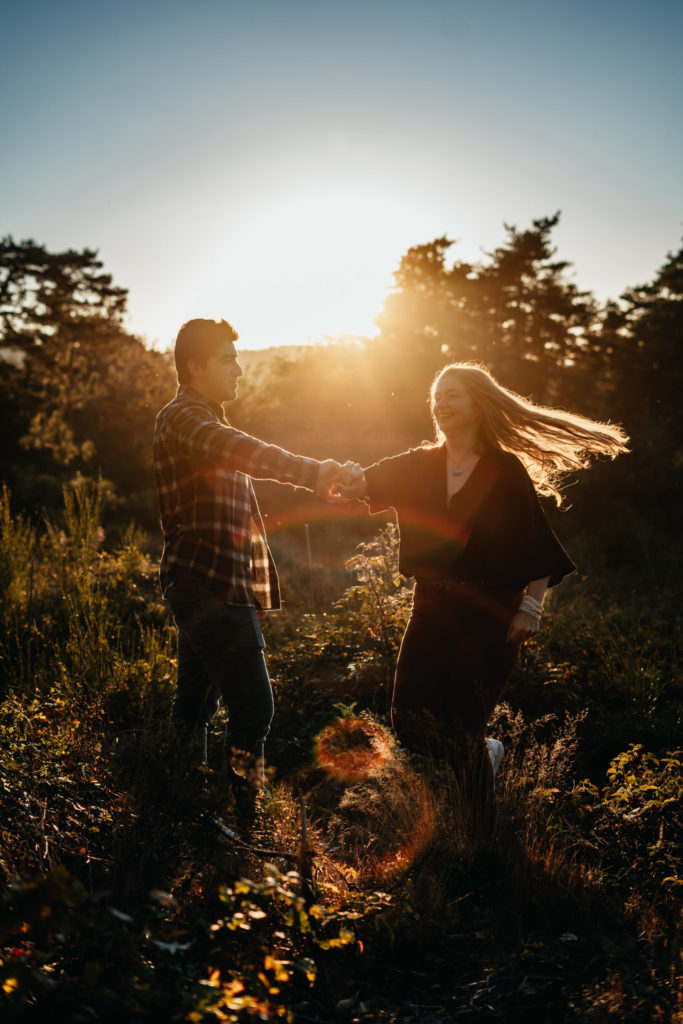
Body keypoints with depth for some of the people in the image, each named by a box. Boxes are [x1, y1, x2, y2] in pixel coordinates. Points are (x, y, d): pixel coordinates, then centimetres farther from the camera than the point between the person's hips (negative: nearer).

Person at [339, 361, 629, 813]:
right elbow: (363, 483, -9)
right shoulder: (419, 465, 6)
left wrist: (531, 608, -12)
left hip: (489, 613, -4)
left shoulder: (506, 470, -5)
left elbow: (539, 544, -6)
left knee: (463, 733, -3)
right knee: (411, 723, 1)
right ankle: (485, 752, 31)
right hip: (432, 608, 5)